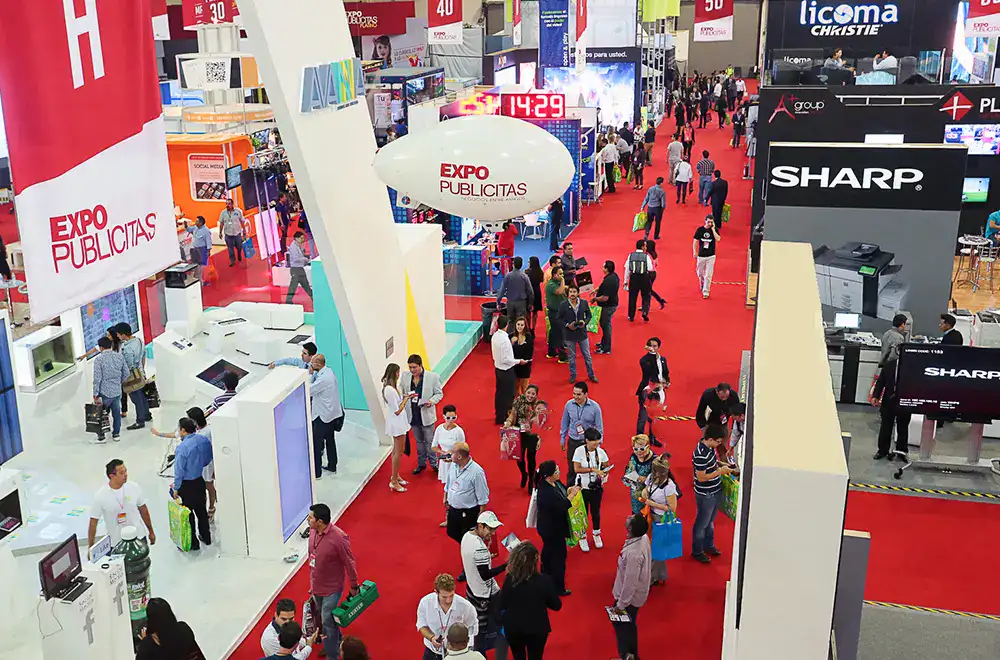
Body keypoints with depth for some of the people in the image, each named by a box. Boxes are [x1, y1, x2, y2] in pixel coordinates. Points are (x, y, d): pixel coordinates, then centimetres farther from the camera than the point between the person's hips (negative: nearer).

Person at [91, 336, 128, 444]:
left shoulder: (98, 359, -14)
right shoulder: (119, 356, 1)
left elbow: (97, 378, -15)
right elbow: (126, 373, 7)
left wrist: (95, 394, -9)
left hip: (104, 392, -5)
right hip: (117, 391, 5)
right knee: (116, 413, 17)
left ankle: (101, 437, 13)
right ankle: (116, 434, 26)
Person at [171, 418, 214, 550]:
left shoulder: (182, 448, -27)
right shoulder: (204, 439, -8)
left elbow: (179, 471, -20)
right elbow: (208, 458, 7)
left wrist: (176, 488, -8)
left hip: (187, 484, -6)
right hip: (200, 481, 6)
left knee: (188, 513, 10)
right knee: (201, 509, 22)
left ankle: (193, 542, 22)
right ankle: (206, 537, 36)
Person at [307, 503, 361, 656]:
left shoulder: (338, 538, -28)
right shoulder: (313, 531, -8)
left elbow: (349, 563, -16)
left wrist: (354, 587, -6)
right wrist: (312, 583, 15)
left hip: (332, 588, -7)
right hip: (316, 586, 7)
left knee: (327, 621, 1)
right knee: (326, 618, 23)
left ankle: (332, 655, 20)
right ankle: (336, 643, 46)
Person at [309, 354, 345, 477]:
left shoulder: (323, 378, -27)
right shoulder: (329, 371, 3)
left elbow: (309, 391, -22)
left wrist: (310, 374, -16)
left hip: (323, 416, -10)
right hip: (332, 413, 10)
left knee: (316, 443, 0)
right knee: (330, 439, 21)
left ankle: (316, 472, 6)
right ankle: (332, 466, 33)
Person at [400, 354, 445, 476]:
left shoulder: (433, 377, -13)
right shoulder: (405, 376, -4)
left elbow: (439, 393, -5)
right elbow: (400, 391, 7)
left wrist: (432, 401, -24)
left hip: (426, 415, -3)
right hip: (412, 415, 3)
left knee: (429, 441, 9)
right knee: (418, 441, 19)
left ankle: (434, 463, 26)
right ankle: (421, 463, 34)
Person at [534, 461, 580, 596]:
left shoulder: (555, 482, -9)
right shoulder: (546, 492, -36)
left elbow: (562, 492, 9)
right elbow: (561, 507, -33)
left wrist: (569, 490, -10)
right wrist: (572, 494, -26)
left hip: (552, 527, 10)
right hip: (552, 529, -10)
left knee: (549, 549, 29)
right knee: (558, 555, 5)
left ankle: (546, 572, 52)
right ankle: (558, 588, 19)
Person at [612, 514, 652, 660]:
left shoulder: (633, 553, -38)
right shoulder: (644, 538, -14)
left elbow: (630, 582, -28)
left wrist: (621, 604, -15)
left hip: (630, 596, -8)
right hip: (637, 593, 8)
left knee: (622, 626, 15)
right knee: (629, 625, 25)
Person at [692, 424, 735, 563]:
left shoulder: (709, 447, -4)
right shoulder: (701, 454, -32)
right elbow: (701, 477, -27)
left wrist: (721, 465, 0)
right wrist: (721, 471, -24)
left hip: (714, 492, 9)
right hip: (705, 495, -9)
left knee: (710, 521, 26)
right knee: (702, 523, 10)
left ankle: (708, 545, 45)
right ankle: (697, 551, 28)